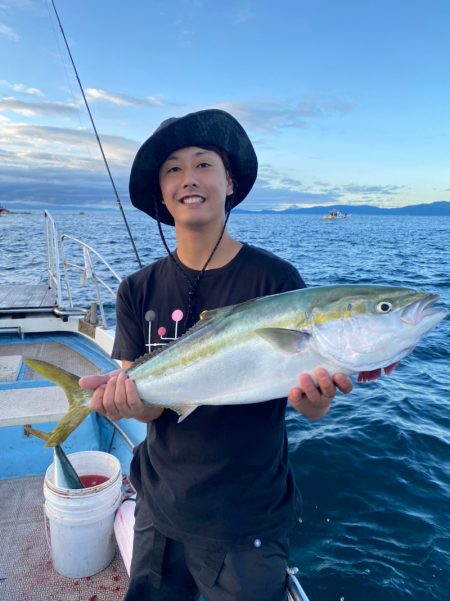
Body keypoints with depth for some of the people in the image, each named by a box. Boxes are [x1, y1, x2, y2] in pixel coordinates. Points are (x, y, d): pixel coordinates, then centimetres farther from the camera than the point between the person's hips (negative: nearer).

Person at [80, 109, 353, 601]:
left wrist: (317, 397, -34)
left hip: (250, 524, -2)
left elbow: (312, 409, -12)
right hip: (161, 510, 3)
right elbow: (150, 407, -8)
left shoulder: (275, 279, -15)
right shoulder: (139, 290, -6)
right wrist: (128, 398, -29)